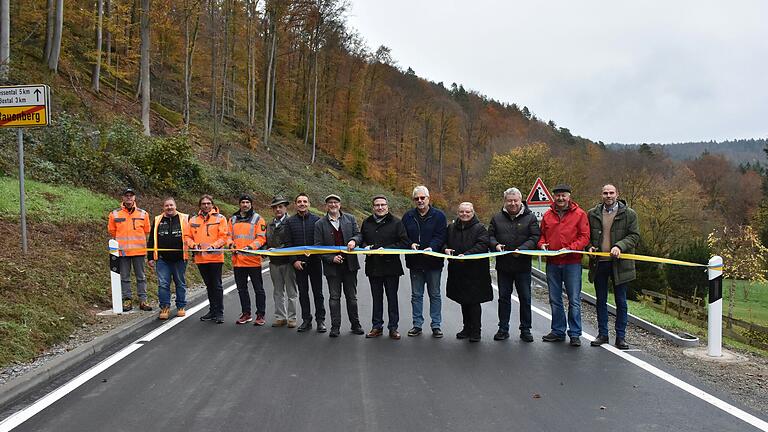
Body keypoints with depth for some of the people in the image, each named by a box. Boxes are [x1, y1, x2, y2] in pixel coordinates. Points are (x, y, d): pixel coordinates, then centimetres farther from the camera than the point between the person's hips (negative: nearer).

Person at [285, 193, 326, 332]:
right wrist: (294, 260, -6)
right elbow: (288, 243, 3)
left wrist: (313, 253, -14)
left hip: (315, 261, -1)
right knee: (303, 292, 7)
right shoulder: (290, 221, 5)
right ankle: (306, 320, 15)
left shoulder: (316, 220, 0)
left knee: (317, 292, 4)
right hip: (298, 262, 2)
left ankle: (320, 320, 12)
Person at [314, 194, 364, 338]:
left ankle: (355, 324, 22)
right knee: (334, 297, 3)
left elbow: (358, 234, 6)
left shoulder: (350, 219, 6)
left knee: (352, 296, 10)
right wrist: (331, 258, -15)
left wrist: (353, 240, -18)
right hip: (332, 266, -1)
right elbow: (318, 246, -2)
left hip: (349, 264, 2)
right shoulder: (320, 224, 0)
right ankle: (335, 327, 10)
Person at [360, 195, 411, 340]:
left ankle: (393, 327, 14)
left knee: (392, 298, 5)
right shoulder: (367, 223, 9)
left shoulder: (396, 222, -4)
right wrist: (365, 247, -3)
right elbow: (361, 239, 20)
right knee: (376, 298, 12)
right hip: (373, 266, 3)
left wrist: (386, 249, -17)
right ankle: (377, 326, 21)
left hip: (391, 266, -3)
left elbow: (404, 242, -8)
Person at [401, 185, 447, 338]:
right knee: (416, 295, 9)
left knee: (435, 295, 6)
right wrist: (411, 244, -15)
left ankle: (436, 325, 14)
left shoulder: (439, 216, -2)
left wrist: (431, 247, -26)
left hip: (433, 261, -2)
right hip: (415, 261, 3)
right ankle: (417, 324, 18)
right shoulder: (408, 216, 6)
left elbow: (440, 236, -10)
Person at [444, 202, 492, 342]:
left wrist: (466, 254, -26)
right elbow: (444, 241, 20)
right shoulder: (452, 228, 12)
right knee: (463, 301, 15)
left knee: (474, 302, -4)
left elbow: (482, 245, -16)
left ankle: (475, 331, 4)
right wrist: (446, 248, -4)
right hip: (457, 271, 6)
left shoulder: (480, 228, -4)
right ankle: (467, 328, 26)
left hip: (475, 271, -6)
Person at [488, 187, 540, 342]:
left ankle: (525, 330, 16)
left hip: (523, 265, -2)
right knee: (503, 297, 9)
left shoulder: (530, 217, 0)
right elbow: (490, 235, 8)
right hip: (503, 265, 2)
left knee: (525, 298, 5)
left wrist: (522, 249, -21)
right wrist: (495, 245, -14)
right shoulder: (497, 218, 8)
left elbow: (535, 237, -7)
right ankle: (503, 329, 18)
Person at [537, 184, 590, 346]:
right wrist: (542, 244, -4)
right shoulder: (548, 215, 9)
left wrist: (569, 249, -17)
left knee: (574, 300, 0)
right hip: (552, 263, 4)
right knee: (554, 299, 11)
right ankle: (558, 331, 22)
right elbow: (542, 234, 18)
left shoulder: (579, 214, -2)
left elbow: (584, 237, -6)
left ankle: (575, 334, 7)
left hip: (572, 262, -4)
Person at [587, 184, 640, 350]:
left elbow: (634, 236, -4)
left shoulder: (629, 214, 0)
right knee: (601, 301, 10)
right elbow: (586, 235, 16)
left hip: (619, 263, -2)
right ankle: (602, 334, 19)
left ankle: (621, 336, 13)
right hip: (599, 262, 2)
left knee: (621, 302, 4)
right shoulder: (592, 214, 8)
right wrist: (590, 246, -4)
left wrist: (619, 246, -19)